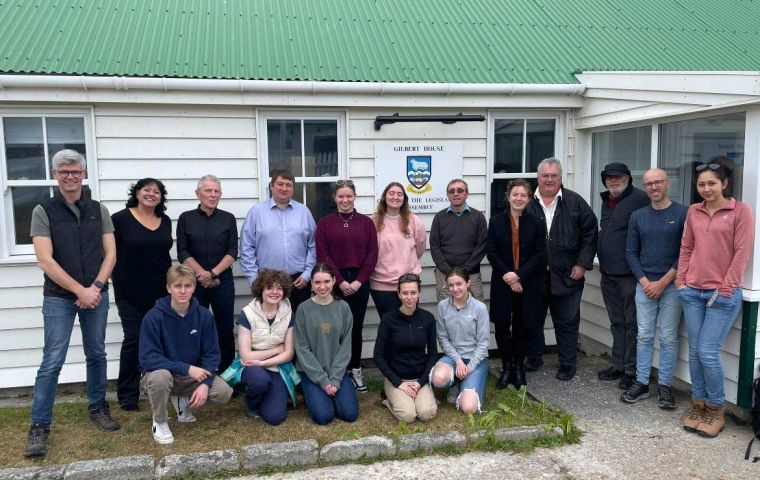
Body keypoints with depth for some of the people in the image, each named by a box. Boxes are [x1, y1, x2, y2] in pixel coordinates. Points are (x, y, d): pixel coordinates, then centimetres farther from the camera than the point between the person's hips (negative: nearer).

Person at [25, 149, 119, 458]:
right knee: (52, 362, -3)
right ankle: (39, 426, 7)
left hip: (96, 295, 3)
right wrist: (81, 291, -13)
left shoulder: (98, 210, 6)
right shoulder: (44, 211, -3)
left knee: (97, 355, 11)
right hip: (59, 297, -3)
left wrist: (95, 287, -11)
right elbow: (45, 261, -10)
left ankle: (97, 408, 28)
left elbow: (110, 254, 3)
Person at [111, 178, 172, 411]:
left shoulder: (165, 221, 10)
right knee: (134, 339, -2)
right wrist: (118, 279, -7)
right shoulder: (120, 219, -5)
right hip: (131, 293, -4)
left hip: (161, 292, 4)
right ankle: (127, 394, 10)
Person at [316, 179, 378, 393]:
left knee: (356, 327, 7)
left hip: (359, 282, 1)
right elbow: (322, 255, -3)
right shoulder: (325, 223, 3)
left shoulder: (366, 222, 6)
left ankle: (355, 370, 18)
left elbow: (372, 254, 1)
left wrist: (358, 281, -8)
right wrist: (341, 281, -11)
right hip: (334, 282, -1)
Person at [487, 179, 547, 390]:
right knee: (501, 327, 1)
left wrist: (518, 275, -14)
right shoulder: (496, 222, 3)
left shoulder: (536, 223, 2)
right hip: (502, 284, 1)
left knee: (521, 327, 8)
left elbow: (540, 255, -4)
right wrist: (507, 275, -14)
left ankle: (518, 367, 24)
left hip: (527, 284, 0)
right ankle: (507, 368, 16)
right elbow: (491, 252, -2)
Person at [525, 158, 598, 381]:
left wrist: (582, 264, -4)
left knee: (567, 322, 7)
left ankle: (567, 364, 21)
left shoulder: (575, 202, 0)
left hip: (567, 276, -1)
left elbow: (590, 233, 2)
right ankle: (533, 358, 29)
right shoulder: (527, 203, 1)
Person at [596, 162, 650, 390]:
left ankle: (632, 370, 8)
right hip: (608, 273, 8)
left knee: (631, 323, 0)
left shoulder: (639, 199, -11)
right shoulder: (606, 201, 16)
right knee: (616, 322, 16)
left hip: (629, 273, -8)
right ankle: (619, 365, 26)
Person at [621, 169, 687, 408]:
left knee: (668, 338, 2)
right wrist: (645, 282, -3)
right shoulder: (638, 216, 8)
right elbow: (631, 252, 9)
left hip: (671, 285, -3)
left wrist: (662, 282, -10)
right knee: (644, 336, 6)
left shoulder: (683, 213, -3)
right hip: (644, 285, 3)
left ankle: (664, 386, 12)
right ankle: (641, 383, 14)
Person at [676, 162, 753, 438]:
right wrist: (681, 280, 6)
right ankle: (698, 404, 22)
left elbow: (742, 253, -7)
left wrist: (725, 289, -10)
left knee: (708, 352, -7)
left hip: (723, 295, -4)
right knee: (694, 351, 8)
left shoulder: (740, 210, -4)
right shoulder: (693, 212, 9)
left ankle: (716, 409, 12)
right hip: (692, 292, 5)